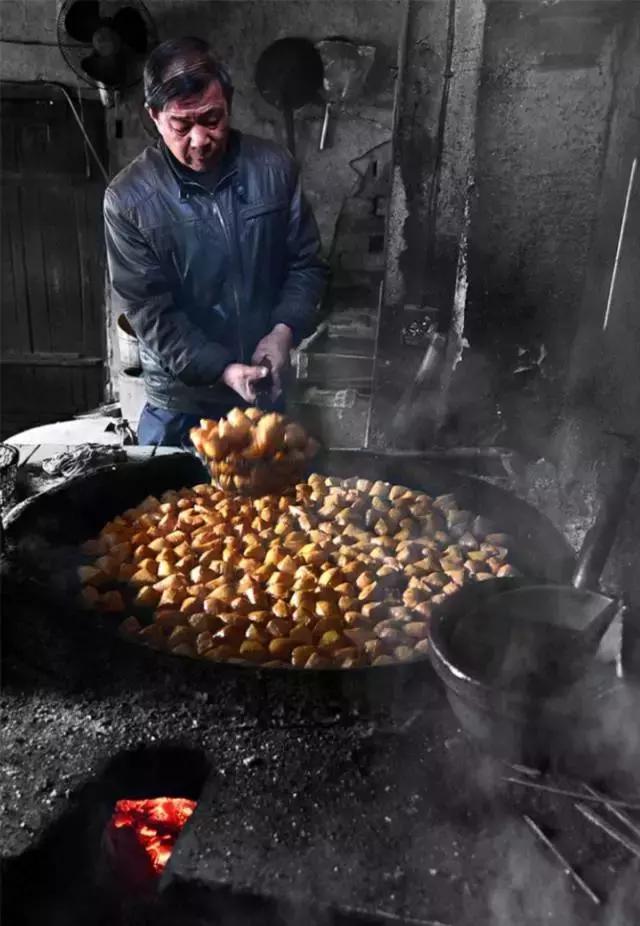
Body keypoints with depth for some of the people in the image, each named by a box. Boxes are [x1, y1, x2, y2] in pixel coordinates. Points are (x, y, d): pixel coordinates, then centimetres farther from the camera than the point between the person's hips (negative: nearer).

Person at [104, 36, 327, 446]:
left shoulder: (274, 167, -7)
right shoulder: (128, 198, -14)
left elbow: (307, 263, 0)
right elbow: (149, 311, -14)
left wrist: (285, 329, -17)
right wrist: (221, 369, -24)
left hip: (265, 390, 3)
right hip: (180, 402, -2)